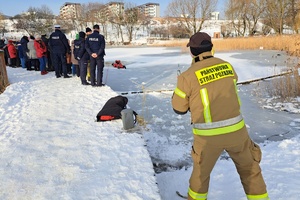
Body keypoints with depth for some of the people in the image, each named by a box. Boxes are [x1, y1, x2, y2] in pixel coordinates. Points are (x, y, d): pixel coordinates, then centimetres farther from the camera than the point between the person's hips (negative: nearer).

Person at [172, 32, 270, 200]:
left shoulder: (188, 76, -11)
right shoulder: (227, 66, 1)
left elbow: (179, 108, -1)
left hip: (207, 135, -2)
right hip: (236, 129, 2)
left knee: (201, 171, 23)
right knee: (250, 168, 22)